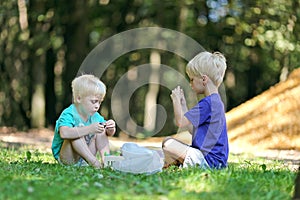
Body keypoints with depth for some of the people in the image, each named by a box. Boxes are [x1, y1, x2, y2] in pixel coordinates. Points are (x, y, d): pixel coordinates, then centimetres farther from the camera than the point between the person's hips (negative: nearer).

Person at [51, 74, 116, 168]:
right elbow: (64, 133, -44)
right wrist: (89, 129, -51)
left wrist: (111, 129, -19)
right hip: (66, 157, -7)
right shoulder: (68, 115, -23)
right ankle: (94, 161, -36)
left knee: (101, 131, -4)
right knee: (77, 130, -31)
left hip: (85, 156, 7)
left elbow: (109, 133, 8)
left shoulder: (95, 116, 3)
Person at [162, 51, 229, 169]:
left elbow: (180, 122, -16)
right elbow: (192, 129, 19)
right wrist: (183, 105, 20)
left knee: (168, 144, -13)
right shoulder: (216, 101, 16)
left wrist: (176, 100, -2)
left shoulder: (207, 103, -18)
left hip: (208, 159, -11)